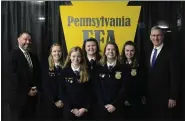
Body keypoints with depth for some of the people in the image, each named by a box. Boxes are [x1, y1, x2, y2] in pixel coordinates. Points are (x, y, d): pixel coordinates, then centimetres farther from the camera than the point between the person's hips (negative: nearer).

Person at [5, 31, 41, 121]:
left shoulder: (33, 56, 15)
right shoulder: (13, 54, -7)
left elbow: (38, 74, 15)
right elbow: (13, 75, -15)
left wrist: (37, 88, -3)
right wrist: (27, 91, -14)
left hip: (32, 96, 6)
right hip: (18, 96, -6)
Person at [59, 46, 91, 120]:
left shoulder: (86, 72, 3)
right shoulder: (65, 72, -1)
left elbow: (89, 92, 3)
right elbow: (62, 92, -3)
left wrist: (85, 108, -7)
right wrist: (71, 108, -9)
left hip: (83, 110, 1)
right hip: (69, 109, -1)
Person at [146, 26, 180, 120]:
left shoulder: (169, 53, -11)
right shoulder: (149, 53, 11)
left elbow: (174, 77, -13)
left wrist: (173, 97, -15)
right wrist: (145, 94, 10)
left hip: (164, 96, -6)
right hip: (151, 96, 6)